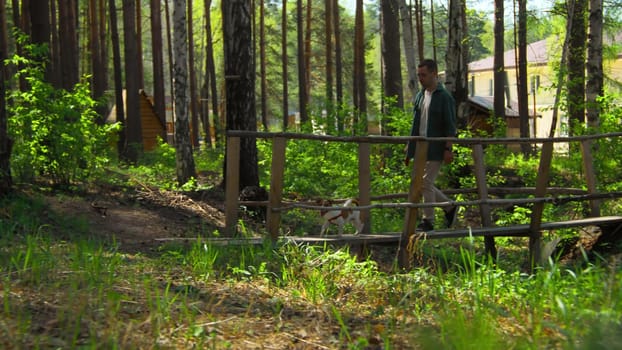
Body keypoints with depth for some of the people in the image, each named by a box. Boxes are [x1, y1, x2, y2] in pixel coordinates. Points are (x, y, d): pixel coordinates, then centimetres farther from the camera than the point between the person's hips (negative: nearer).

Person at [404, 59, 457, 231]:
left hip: (435, 149, -8)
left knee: (426, 184, -9)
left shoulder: (444, 97, -9)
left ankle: (428, 221, 1)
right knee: (420, 184, 9)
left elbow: (450, 126, -12)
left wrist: (448, 149, -18)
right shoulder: (420, 96, 13)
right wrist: (410, 147, 17)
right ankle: (450, 207, 26)